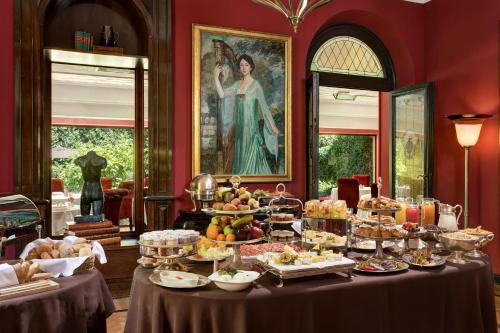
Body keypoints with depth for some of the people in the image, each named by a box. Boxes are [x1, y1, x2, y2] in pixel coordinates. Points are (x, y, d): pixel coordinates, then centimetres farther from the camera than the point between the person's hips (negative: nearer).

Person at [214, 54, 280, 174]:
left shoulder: (255, 85, -6)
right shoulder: (237, 84, 11)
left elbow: (264, 106, -7)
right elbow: (222, 94, 2)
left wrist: (273, 126, -9)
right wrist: (216, 76, -2)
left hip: (251, 125, -6)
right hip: (239, 125, 6)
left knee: (251, 157, -3)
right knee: (240, 156, 10)